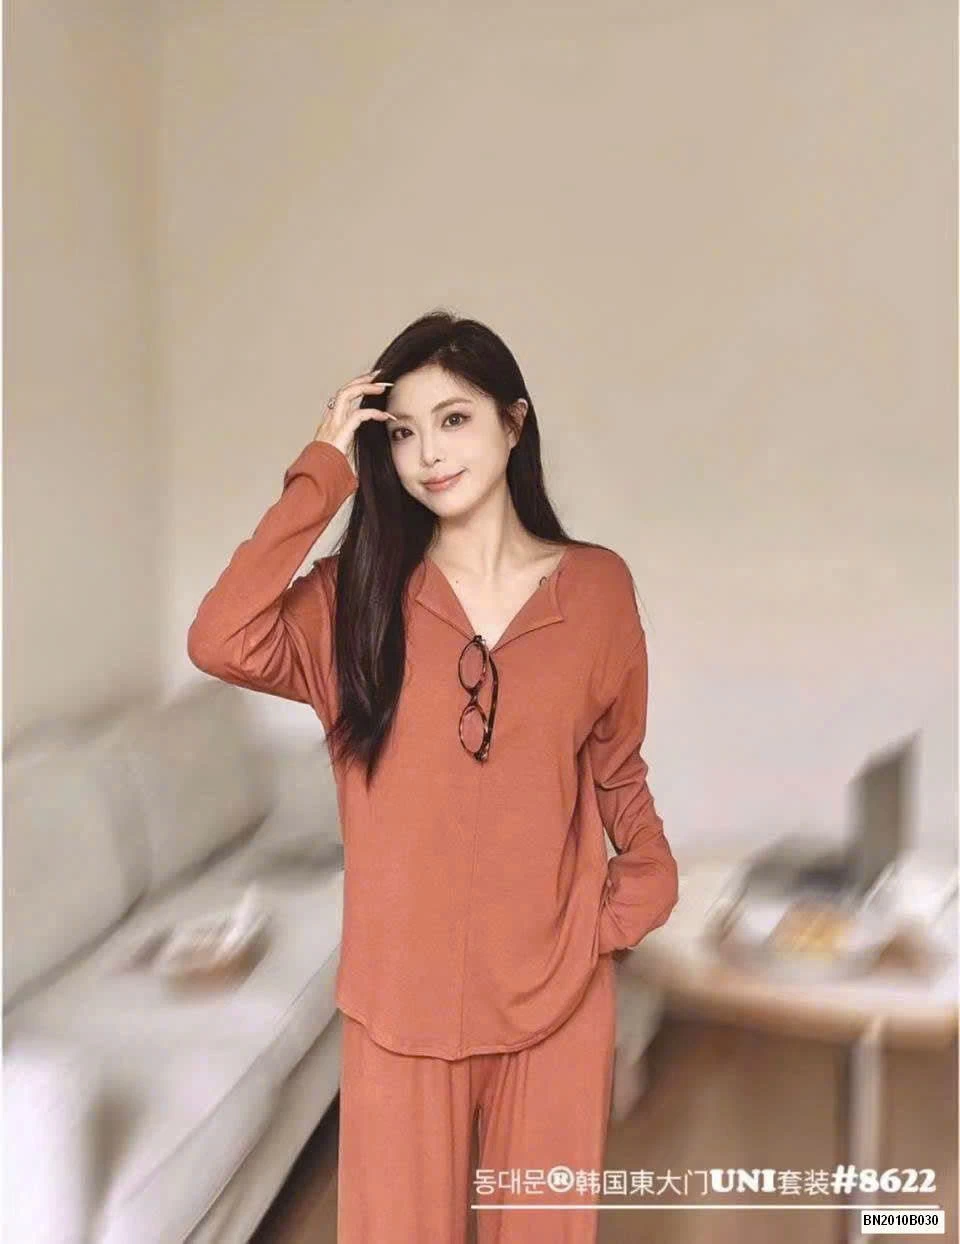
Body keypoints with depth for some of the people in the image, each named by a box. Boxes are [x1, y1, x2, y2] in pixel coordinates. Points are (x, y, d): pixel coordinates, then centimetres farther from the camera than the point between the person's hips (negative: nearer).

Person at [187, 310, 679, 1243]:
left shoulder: (596, 585, -2)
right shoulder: (360, 592, -4)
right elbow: (222, 644, -24)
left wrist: (645, 882, -3)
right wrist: (323, 473, -18)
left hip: (556, 987, 1)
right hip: (403, 989, -1)